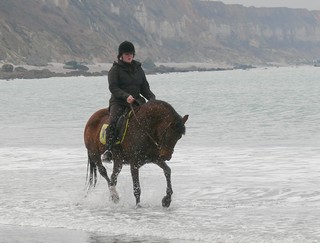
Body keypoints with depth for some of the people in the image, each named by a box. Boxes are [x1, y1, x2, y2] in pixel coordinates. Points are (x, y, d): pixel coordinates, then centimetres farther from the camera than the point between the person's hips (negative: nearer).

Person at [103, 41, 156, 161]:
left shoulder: (138, 69, 18)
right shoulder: (115, 69, 3)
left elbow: (145, 88, 18)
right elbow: (113, 88, -9)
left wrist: (152, 97, -2)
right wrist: (126, 96, -24)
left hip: (136, 101, 4)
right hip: (118, 101, -4)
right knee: (113, 121, -30)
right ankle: (108, 150, -34)